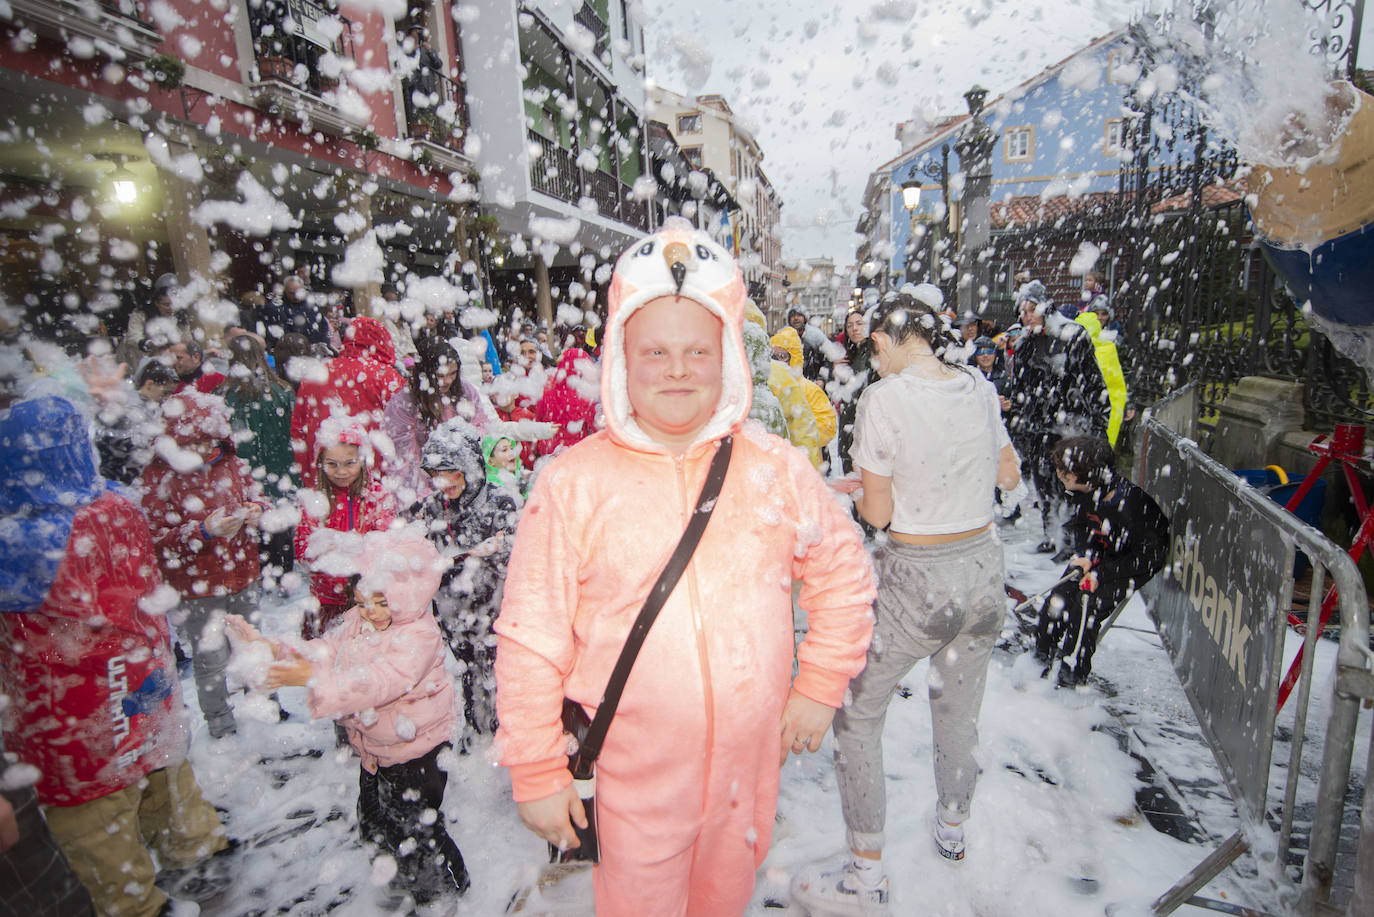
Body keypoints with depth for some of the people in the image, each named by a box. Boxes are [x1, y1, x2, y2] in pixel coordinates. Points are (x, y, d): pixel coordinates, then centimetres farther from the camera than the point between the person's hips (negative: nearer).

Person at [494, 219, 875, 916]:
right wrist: (536, 771, -4)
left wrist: (820, 685, 4)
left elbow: (844, 575, 8)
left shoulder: (776, 468, -4)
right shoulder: (573, 482, -12)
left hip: (751, 764, 3)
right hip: (631, 781, -2)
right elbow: (531, 638, -8)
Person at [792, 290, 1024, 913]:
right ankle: (952, 828, 49)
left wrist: (865, 490, 6)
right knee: (959, 713, 26)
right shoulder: (980, 387, -1)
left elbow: (877, 513, -14)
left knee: (856, 716, 11)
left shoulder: (884, 398, -19)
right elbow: (1009, 475, 13)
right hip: (983, 569, 7)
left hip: (916, 582, -6)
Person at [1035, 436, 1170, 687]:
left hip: (1134, 567, -6)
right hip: (1099, 556, 7)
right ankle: (1042, 661, 6)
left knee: (1088, 602, -23)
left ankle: (1072, 676, -8)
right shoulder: (1083, 492, -10)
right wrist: (1085, 555, -14)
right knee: (1059, 597, -8)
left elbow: (1148, 557, -23)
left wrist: (1102, 574, -26)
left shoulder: (1130, 502, -32)